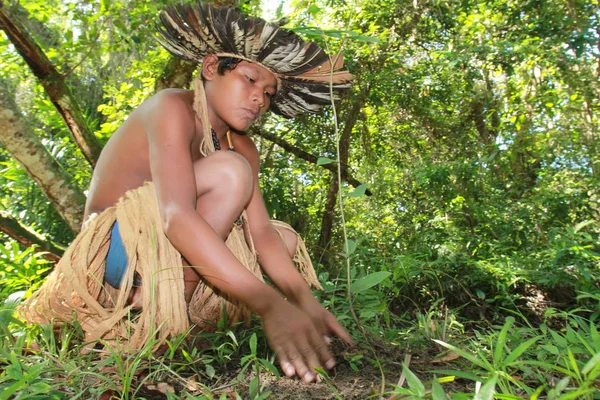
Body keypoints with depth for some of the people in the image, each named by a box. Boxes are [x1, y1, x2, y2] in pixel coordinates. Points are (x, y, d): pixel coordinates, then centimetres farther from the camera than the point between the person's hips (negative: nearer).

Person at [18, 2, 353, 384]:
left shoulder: (243, 149, 4)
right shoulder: (171, 108, -18)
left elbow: (261, 232, -7)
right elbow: (176, 216, -34)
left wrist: (306, 302, -25)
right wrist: (270, 304, -42)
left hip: (168, 263, 8)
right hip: (112, 256, -8)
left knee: (285, 238, 3)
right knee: (228, 173, -24)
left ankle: (172, 312, -7)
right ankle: (162, 321, -19)